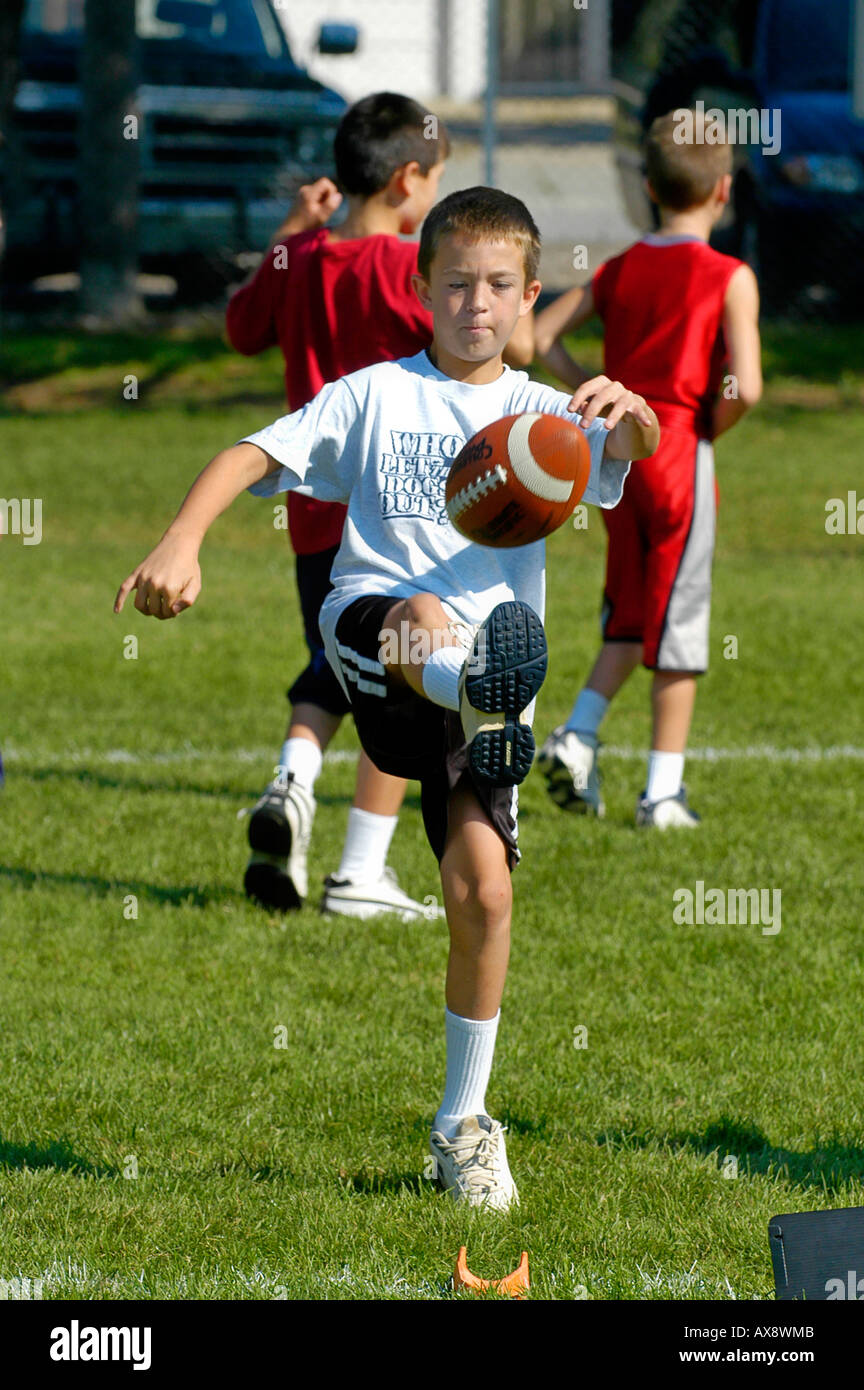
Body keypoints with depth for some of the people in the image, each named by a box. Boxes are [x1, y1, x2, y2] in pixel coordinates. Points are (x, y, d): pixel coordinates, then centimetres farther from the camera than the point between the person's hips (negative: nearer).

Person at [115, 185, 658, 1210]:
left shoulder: (545, 415, 14)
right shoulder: (378, 394, 13)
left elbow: (639, 447, -5)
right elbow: (256, 454, 2)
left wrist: (630, 414, -31)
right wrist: (182, 541, -17)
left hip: (495, 648, 1)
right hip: (369, 628, -1)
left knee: (480, 882, -10)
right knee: (422, 615, -38)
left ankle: (463, 1123, 4)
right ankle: (485, 698, -74)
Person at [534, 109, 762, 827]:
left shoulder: (619, 270, 7)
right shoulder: (730, 279, -9)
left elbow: (537, 337, 6)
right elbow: (744, 387, -18)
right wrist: (711, 428, 1)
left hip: (618, 451, 5)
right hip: (680, 454, -5)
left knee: (630, 617, 18)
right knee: (677, 620, 2)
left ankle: (577, 736, 1)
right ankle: (665, 788, 3)